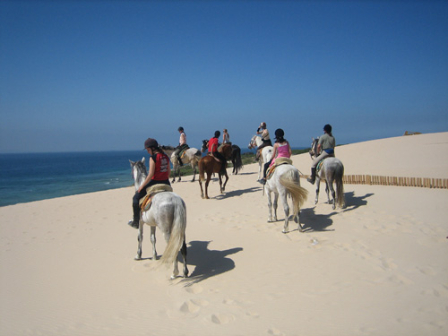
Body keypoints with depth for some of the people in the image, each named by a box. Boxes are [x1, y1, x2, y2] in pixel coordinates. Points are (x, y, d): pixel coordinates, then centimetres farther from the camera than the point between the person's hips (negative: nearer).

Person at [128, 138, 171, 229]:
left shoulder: (153, 157, -15)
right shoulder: (165, 156, 7)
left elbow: (151, 175, -18)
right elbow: (169, 171, 13)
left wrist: (142, 186, -10)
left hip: (155, 182, -7)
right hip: (166, 183, 7)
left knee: (136, 198, 9)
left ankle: (136, 222, 14)